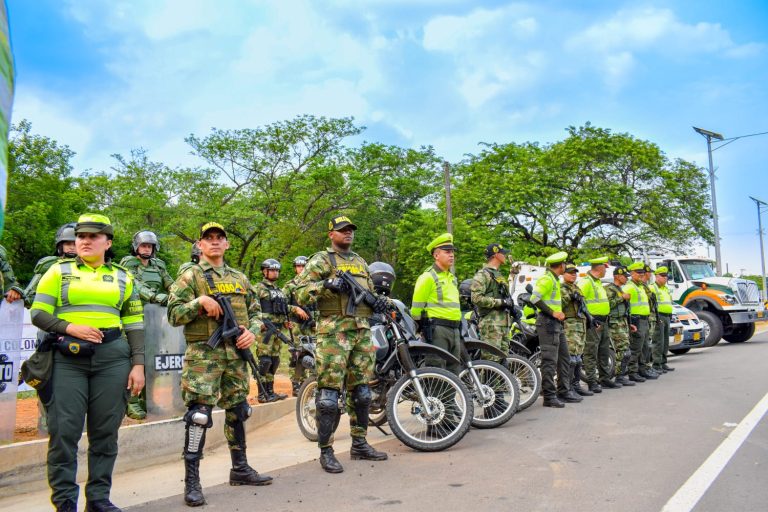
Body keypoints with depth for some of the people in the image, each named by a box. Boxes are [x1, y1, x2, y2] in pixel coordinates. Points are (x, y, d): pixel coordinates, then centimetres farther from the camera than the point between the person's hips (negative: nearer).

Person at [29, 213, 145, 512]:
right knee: (64, 431, -3)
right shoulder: (59, 271, 8)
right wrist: (69, 327, -15)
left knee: (105, 431, 4)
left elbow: (134, 324, 10)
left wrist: (138, 364, 2)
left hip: (113, 359, 2)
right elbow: (38, 314, 3)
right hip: (67, 358, -1)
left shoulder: (123, 277, 12)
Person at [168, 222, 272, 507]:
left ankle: (240, 469, 27)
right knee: (199, 415, -9)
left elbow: (255, 311, 18)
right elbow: (173, 315, -6)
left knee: (237, 411, 13)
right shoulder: (190, 276, 0)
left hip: (236, 353, 6)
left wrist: (252, 331, -1)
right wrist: (200, 301, -20)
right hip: (203, 355, -6)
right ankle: (192, 481, 0)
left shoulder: (240, 278, 16)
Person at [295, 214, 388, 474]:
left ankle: (360, 444, 23)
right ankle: (326, 451, 4)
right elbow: (301, 293, -7)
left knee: (361, 391, 12)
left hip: (362, 331, 7)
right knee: (329, 392, -6)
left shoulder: (361, 262, 21)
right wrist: (326, 284, -22)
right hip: (333, 332, -7)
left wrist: (378, 303, 8)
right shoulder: (320, 260, 1)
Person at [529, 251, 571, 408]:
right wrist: (553, 313, -21)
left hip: (556, 323, 11)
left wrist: (558, 312, 11)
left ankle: (563, 390, 27)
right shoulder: (546, 279, -13)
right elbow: (534, 299, -22)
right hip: (547, 323, -11)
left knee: (564, 357, 17)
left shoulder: (555, 280, 18)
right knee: (550, 360, -9)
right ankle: (549, 397, -6)